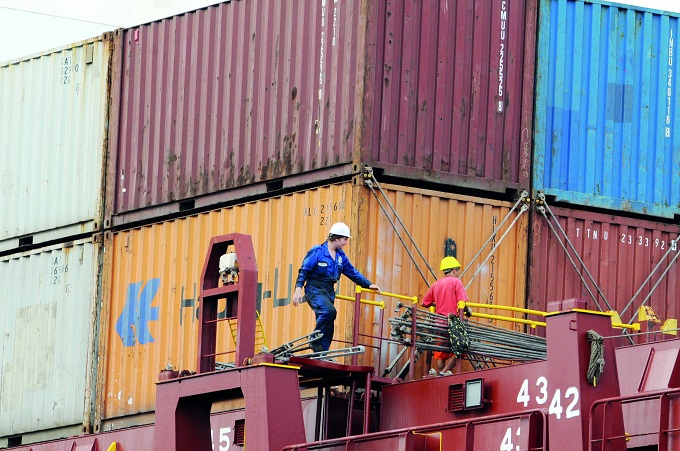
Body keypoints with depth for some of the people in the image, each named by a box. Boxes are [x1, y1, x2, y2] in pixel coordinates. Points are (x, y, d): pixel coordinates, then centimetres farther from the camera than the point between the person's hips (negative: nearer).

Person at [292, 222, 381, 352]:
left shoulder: (341, 256, 12)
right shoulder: (317, 252, -8)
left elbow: (352, 272, 17)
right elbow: (304, 271, -9)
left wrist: (368, 284, 8)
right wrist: (298, 289, -19)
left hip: (329, 292, 7)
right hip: (315, 291, -7)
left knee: (329, 328, 4)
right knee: (329, 311, -33)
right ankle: (315, 341, -23)